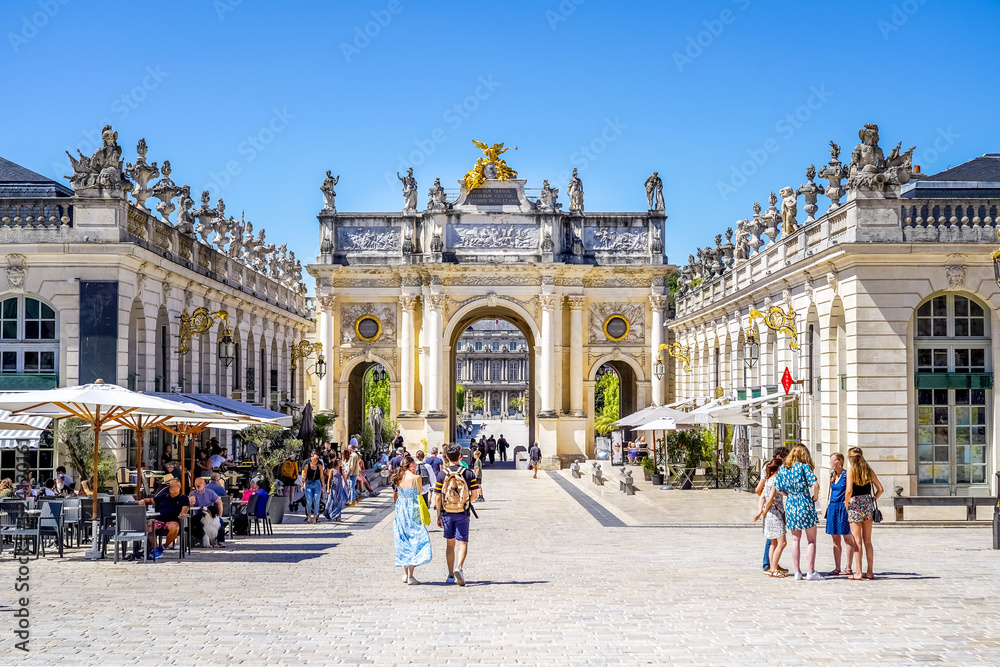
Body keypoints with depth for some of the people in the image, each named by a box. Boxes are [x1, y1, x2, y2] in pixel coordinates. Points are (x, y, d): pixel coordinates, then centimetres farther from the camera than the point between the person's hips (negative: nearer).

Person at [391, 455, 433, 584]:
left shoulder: (398, 478, 6)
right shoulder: (415, 478, -12)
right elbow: (420, 492, 1)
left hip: (400, 511, 6)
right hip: (413, 512, -6)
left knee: (403, 542, 16)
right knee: (415, 541, -1)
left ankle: (405, 573, 23)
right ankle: (410, 576, -6)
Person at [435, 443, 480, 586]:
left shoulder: (442, 474, -4)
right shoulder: (468, 473, -4)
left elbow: (437, 497, -5)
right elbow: (475, 493, -4)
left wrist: (438, 516, 2)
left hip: (447, 513, 1)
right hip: (462, 514, -1)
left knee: (450, 544, 13)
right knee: (462, 543, 0)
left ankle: (451, 576, 18)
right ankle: (459, 568, -26)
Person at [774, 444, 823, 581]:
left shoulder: (783, 467, 7)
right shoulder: (803, 466, -7)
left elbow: (778, 487, 8)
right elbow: (815, 484, -17)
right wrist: (815, 496, -1)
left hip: (790, 504, 4)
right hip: (805, 504, -4)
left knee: (795, 539, 12)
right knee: (811, 540, 3)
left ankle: (797, 571, 11)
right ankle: (811, 572, 0)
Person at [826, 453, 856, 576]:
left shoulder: (846, 474, -8)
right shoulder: (832, 475, 13)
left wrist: (847, 506, -17)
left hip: (843, 507, -7)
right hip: (833, 508, 7)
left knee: (848, 538, 1)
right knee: (835, 540, 8)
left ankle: (848, 568, 5)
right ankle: (837, 568, 12)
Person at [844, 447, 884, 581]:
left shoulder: (851, 470, -8)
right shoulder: (869, 470, 7)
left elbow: (849, 490, -18)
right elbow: (880, 489, 7)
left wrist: (846, 503, -3)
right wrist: (873, 500, 16)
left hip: (855, 504, -5)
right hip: (868, 505, 5)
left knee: (857, 541, -2)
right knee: (867, 541, 12)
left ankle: (858, 573, -2)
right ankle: (870, 572, 14)